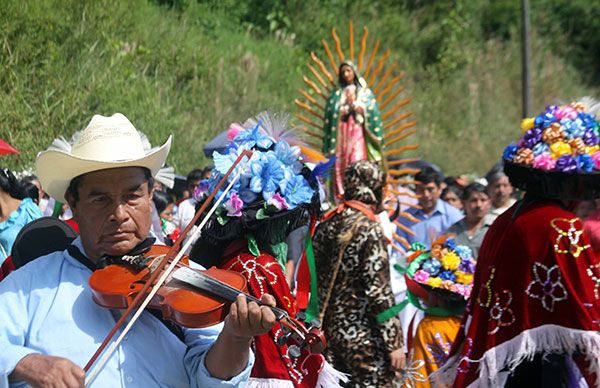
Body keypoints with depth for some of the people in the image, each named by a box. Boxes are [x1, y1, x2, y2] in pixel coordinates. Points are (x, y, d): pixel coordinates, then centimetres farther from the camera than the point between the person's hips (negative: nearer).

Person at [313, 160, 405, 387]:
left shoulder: (326, 226, 8)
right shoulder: (370, 230, -12)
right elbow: (379, 290, -16)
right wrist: (394, 342, -12)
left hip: (327, 330, 7)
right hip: (363, 337, -7)